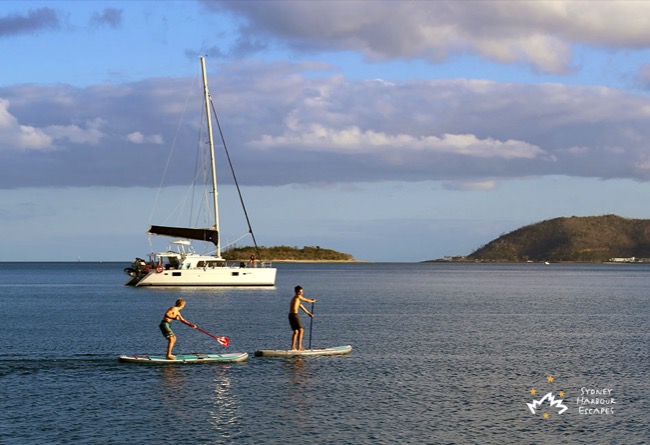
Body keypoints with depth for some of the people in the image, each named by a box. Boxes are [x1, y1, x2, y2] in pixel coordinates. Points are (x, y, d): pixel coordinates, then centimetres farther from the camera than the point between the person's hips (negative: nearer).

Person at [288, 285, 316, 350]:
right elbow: (307, 300, 4)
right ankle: (299, 346, -13)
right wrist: (312, 301, 25)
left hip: (291, 315, 10)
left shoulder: (295, 298, 22)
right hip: (294, 315, -10)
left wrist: (308, 313, 41)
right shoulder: (298, 296, -6)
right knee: (301, 330, -9)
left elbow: (301, 306, 33)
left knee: (296, 331, 14)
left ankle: (293, 347, 13)